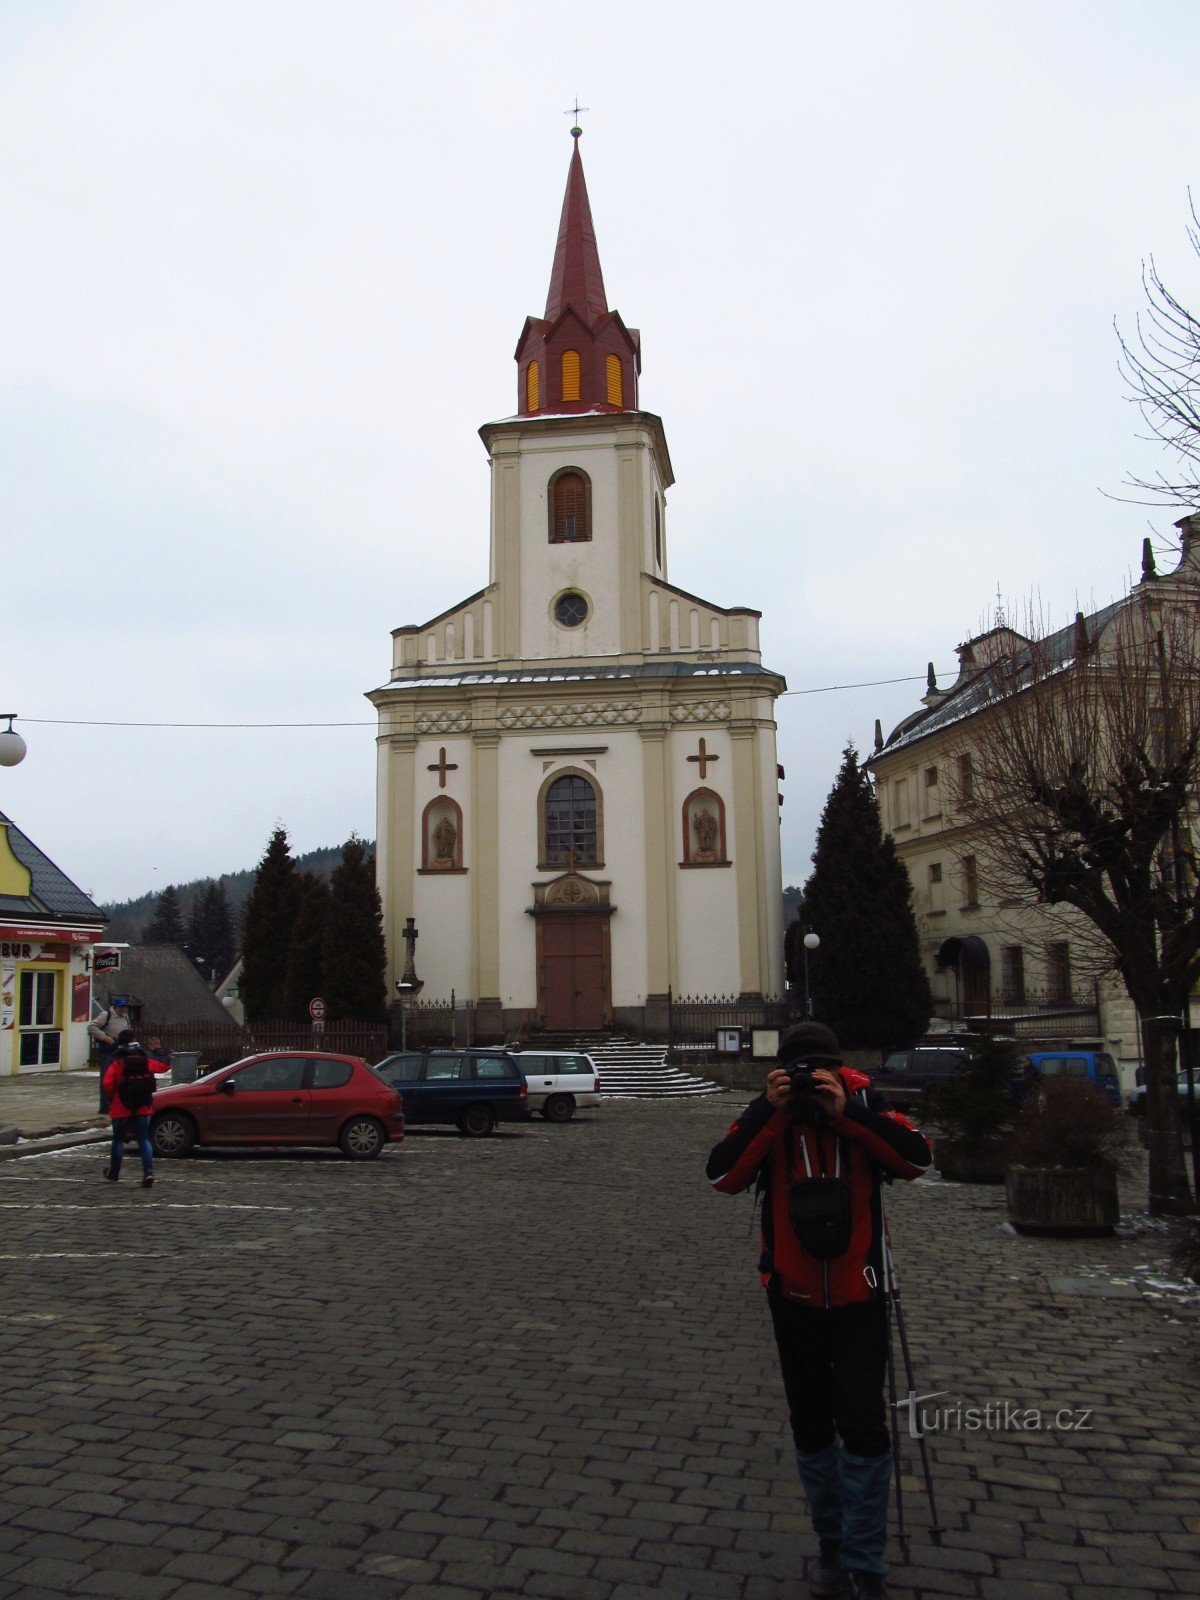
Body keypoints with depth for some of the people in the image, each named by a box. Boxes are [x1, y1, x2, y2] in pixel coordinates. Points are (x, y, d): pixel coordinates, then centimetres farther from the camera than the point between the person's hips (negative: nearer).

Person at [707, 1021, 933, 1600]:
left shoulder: (867, 1110, -7)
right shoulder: (766, 1117, -6)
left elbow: (918, 1158, -24)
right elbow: (722, 1175, -21)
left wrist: (846, 1112, -30)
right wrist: (770, 1111, -28)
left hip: (859, 1297, -2)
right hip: (793, 1297, 2)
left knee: (863, 1425, -6)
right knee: (810, 1427, 14)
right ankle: (831, 1542, 34)